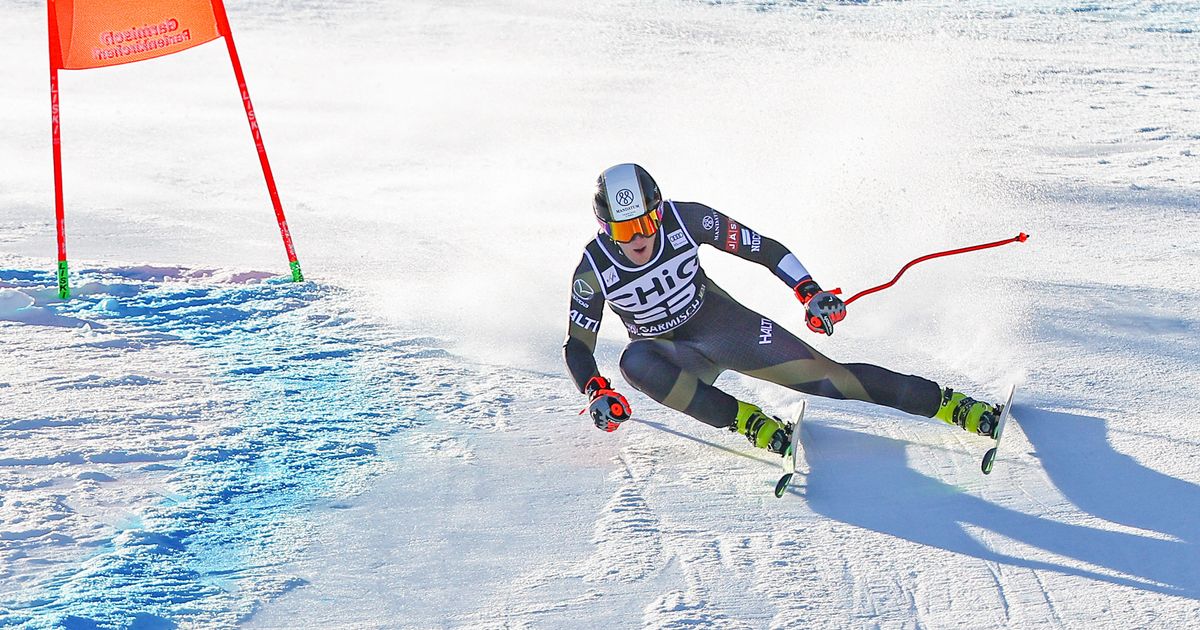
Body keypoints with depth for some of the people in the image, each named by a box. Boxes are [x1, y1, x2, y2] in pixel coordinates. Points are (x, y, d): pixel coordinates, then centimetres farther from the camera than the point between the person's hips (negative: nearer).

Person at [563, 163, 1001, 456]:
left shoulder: (684, 219, -22)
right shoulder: (594, 270, -21)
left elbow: (763, 248, -13)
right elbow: (577, 344, -10)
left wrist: (809, 292, -24)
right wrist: (597, 394, -27)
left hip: (722, 323, 0)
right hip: (672, 356, 0)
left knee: (823, 376, -13)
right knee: (635, 362, -35)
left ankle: (956, 406, -6)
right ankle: (749, 423, -26)